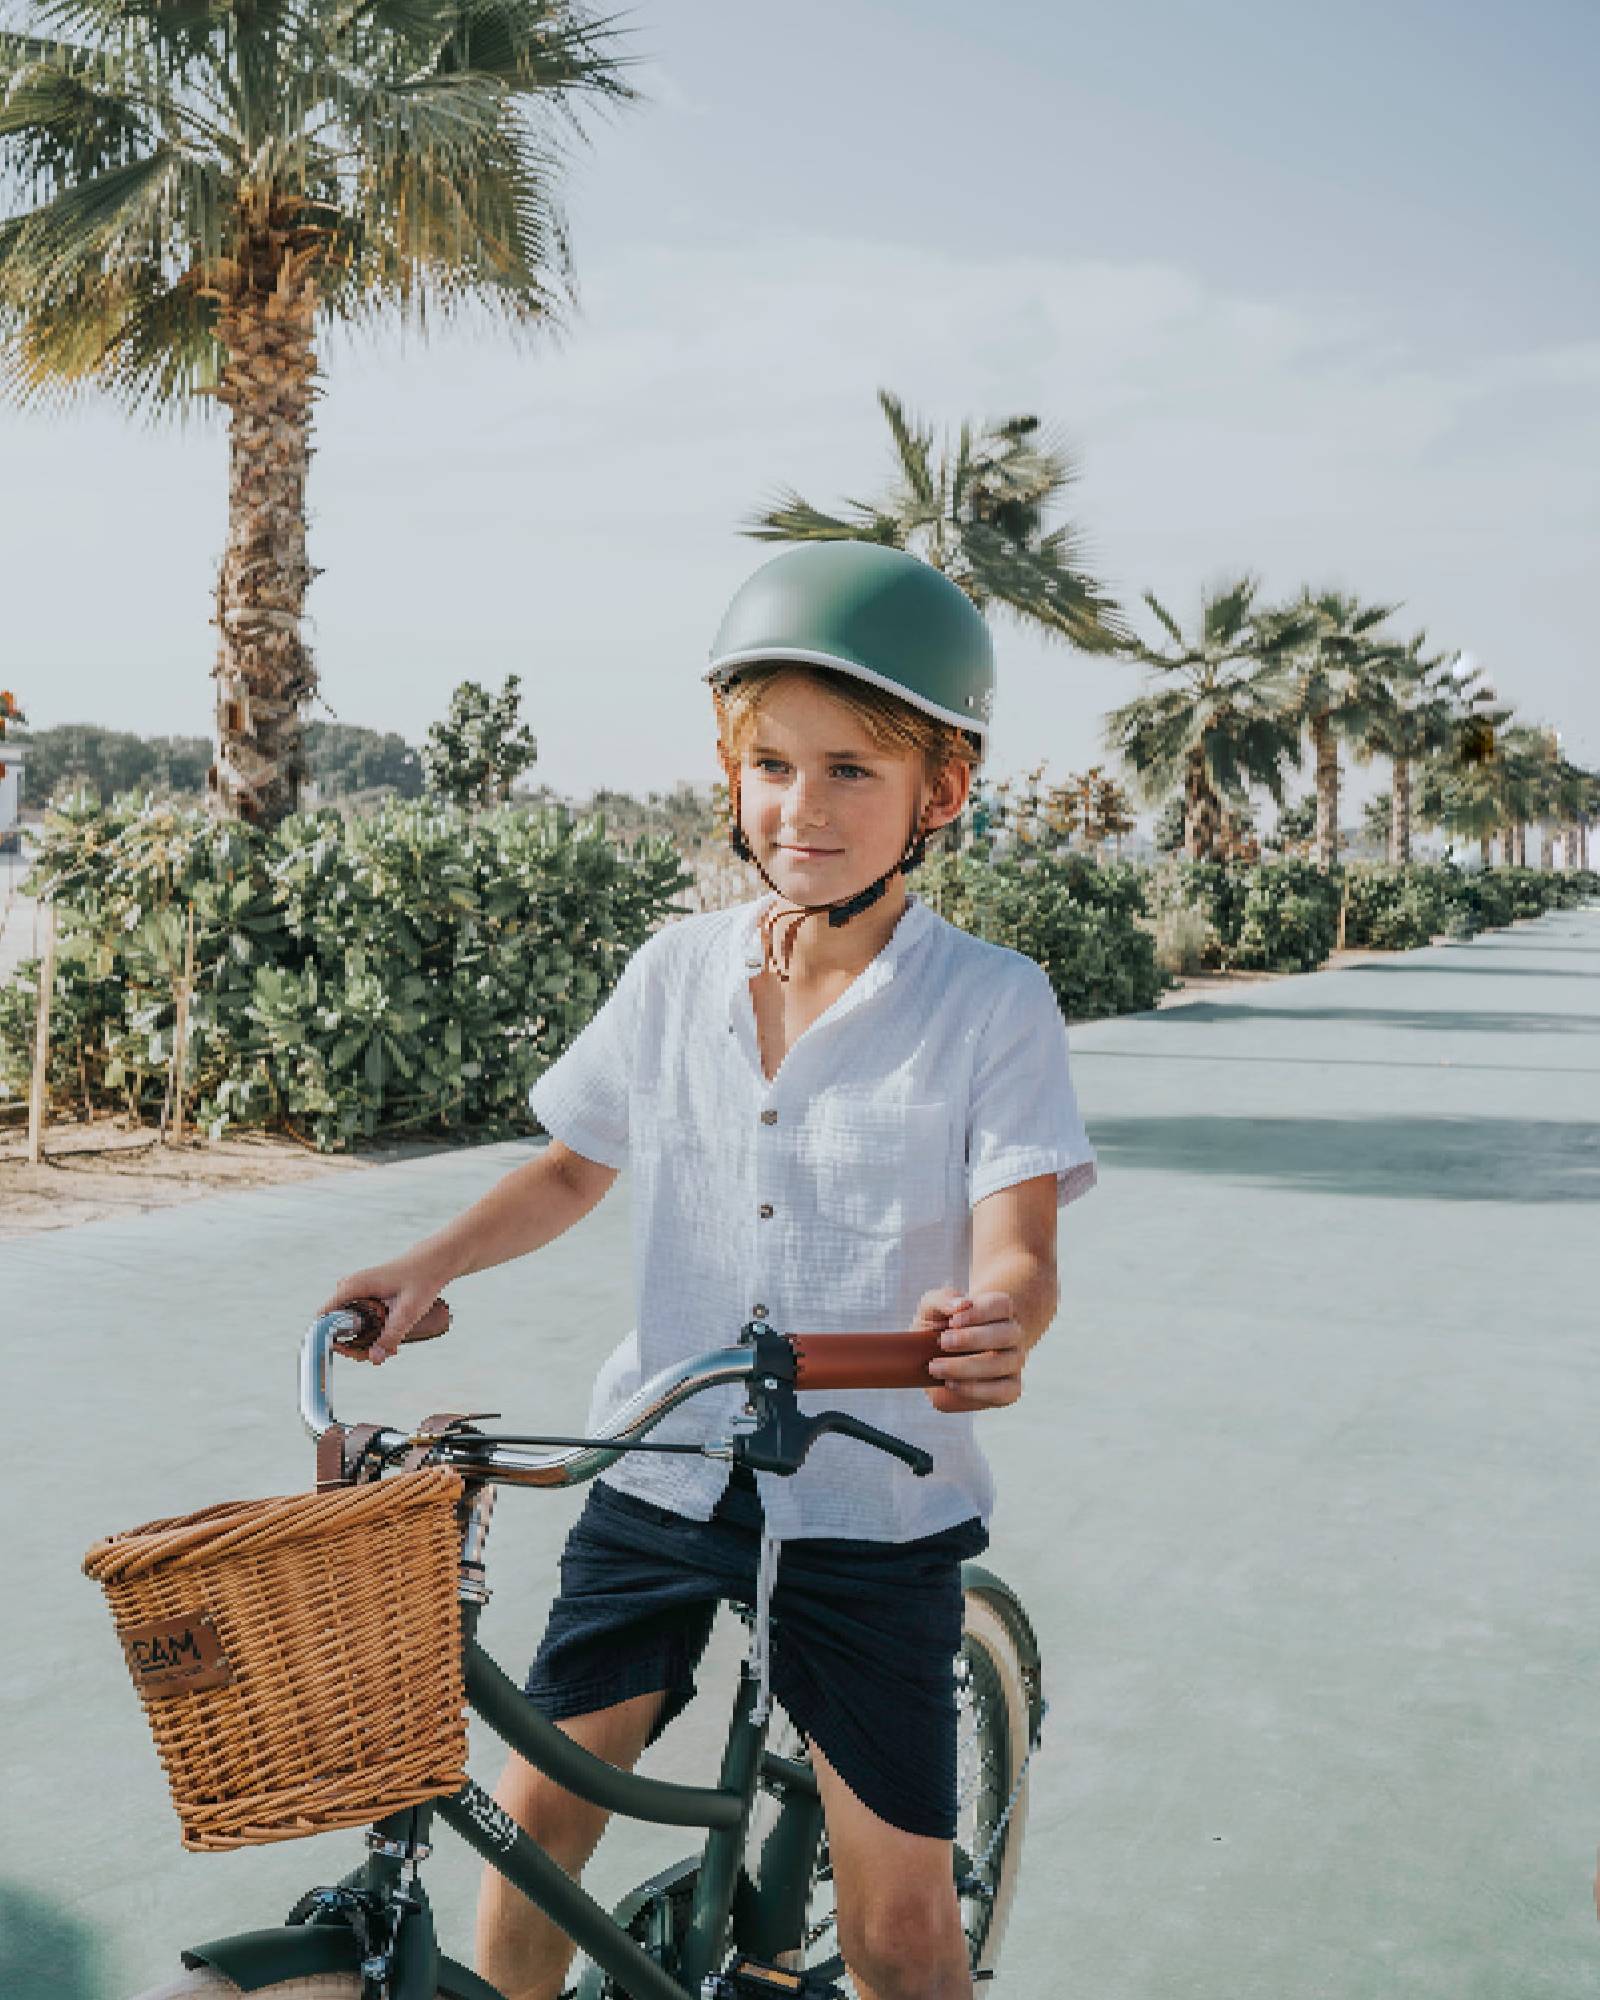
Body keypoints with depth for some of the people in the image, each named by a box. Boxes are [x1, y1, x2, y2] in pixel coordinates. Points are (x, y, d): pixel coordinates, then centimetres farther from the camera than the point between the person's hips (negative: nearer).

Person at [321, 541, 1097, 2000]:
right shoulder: (676, 974, 1)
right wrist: (427, 1267, 0)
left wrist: (995, 1317, -39)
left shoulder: (990, 1001, -10)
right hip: (665, 1476, 3)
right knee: (537, 1807, 6)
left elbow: (1018, 1246, -17)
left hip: (873, 1507, -3)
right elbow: (575, 1168, 14)